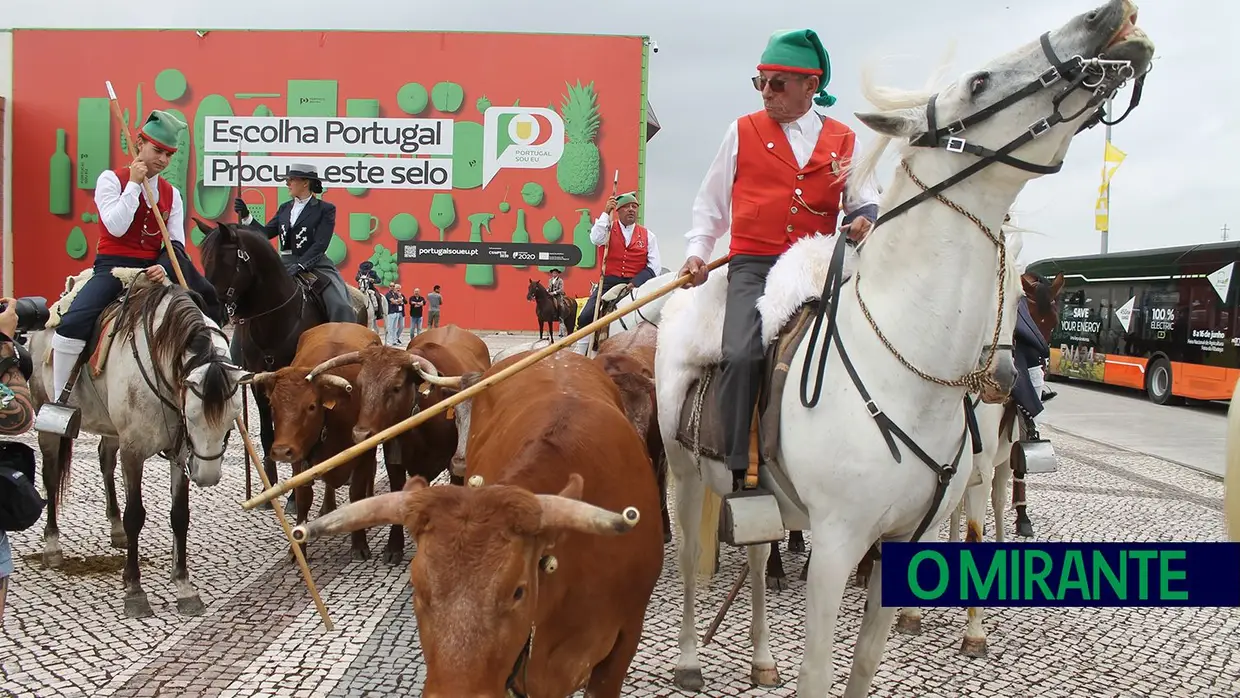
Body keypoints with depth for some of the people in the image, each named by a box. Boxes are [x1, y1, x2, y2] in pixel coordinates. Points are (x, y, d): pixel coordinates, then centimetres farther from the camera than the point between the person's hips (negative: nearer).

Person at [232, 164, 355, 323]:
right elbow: (265, 233, 13)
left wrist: (300, 265, -22)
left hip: (316, 265, -5)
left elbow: (320, 244, -10)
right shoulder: (284, 208, 16)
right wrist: (246, 217, -1)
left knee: (341, 308, -24)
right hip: (286, 265, 5)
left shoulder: (326, 209, -1)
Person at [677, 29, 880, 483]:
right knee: (741, 354, -25)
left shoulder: (843, 141, 14)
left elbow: (864, 199, 12)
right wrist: (697, 250, 3)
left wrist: (865, 217, -12)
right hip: (753, 265, -2)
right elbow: (711, 202, 16)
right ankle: (735, 463, -20)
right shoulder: (743, 132, 11)